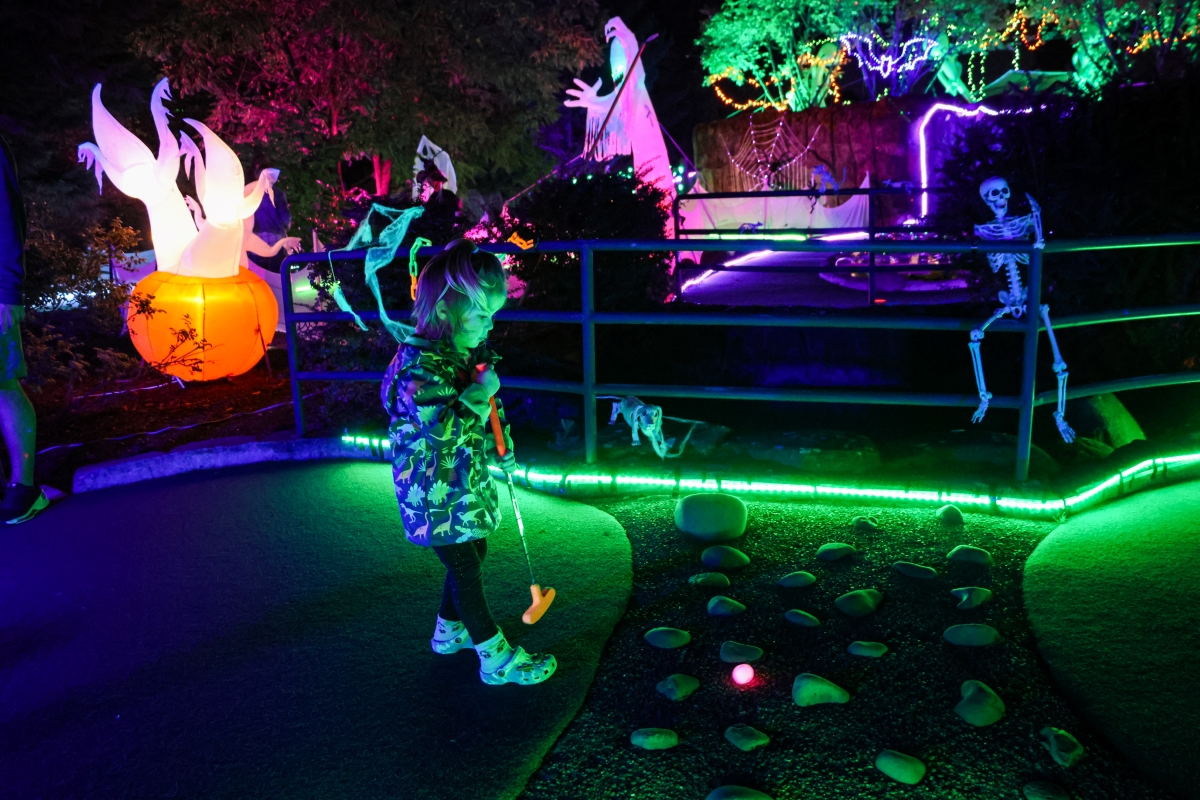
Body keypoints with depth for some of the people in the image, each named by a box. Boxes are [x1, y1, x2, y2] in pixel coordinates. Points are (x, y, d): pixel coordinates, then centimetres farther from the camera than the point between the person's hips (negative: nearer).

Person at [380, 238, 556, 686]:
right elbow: (440, 427, -33)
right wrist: (479, 391, -28)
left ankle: (449, 631, 41)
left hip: (466, 480, 9)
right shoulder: (418, 363, -25)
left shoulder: (468, 354, 4)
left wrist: (498, 451, 13)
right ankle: (495, 658, 12)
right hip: (436, 492, -9)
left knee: (473, 555, 21)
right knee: (464, 566, 1)